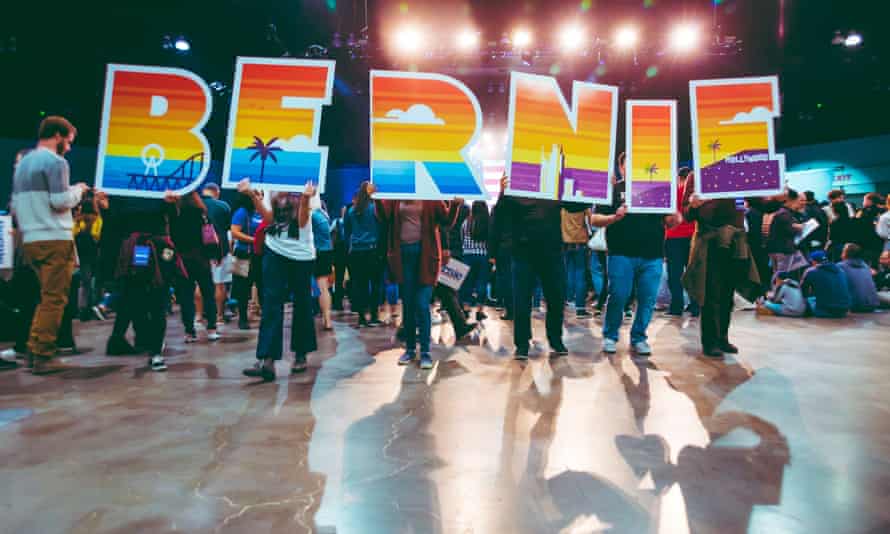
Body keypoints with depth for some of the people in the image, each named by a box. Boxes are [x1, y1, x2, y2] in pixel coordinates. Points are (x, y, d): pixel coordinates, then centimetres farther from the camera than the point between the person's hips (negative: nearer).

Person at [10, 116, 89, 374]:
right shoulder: (55, 161, -8)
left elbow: (15, 206, 20)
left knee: (47, 296, 18)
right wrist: (78, 190, 1)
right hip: (54, 239, -9)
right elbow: (60, 202, -16)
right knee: (54, 299, -4)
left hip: (30, 240, 9)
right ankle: (42, 357, -3)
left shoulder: (22, 162, 18)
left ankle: (34, 348, 17)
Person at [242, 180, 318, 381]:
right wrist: (253, 196, -29)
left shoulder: (303, 192, -6)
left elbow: (302, 221, -21)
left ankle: (301, 355, 23)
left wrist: (305, 199, -42)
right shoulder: (272, 193, 4)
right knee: (271, 306, -5)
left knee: (302, 305, 8)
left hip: (301, 256, -2)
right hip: (275, 253, 2)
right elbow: (268, 217, -11)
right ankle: (267, 360, -8)